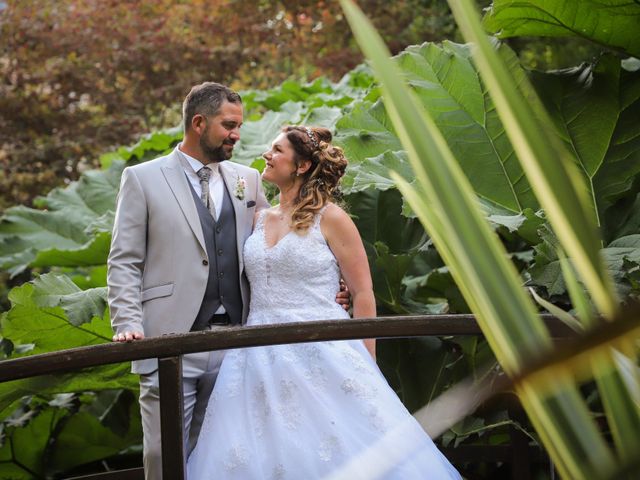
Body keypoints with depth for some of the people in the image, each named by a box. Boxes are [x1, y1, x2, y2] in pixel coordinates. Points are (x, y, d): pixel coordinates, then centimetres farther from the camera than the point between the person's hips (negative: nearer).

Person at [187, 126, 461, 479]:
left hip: (322, 354, -5)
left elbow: (363, 295, -3)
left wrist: (366, 366, -5)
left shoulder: (330, 218, -3)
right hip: (262, 357, 5)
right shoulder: (259, 219, 13)